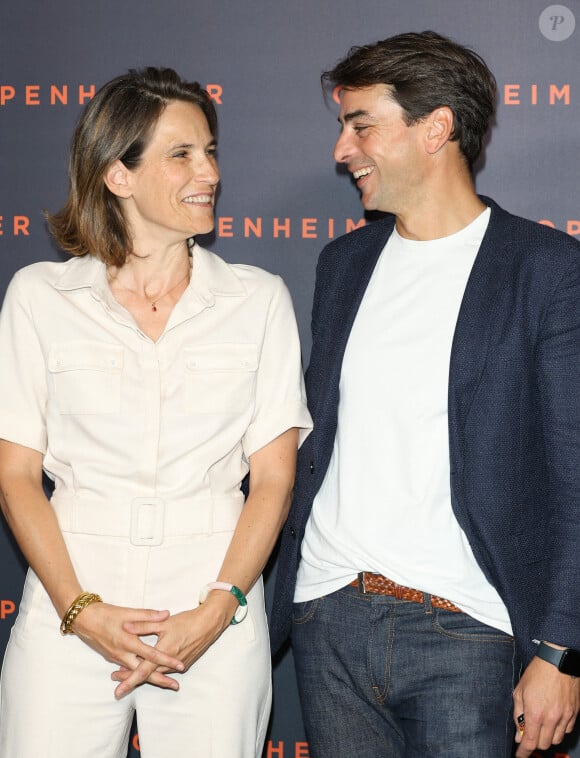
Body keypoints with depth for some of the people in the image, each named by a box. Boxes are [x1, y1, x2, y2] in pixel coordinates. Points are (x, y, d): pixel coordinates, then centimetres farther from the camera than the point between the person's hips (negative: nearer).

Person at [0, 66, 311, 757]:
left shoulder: (258, 299, 5)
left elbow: (273, 476, 2)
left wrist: (217, 610, -10)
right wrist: (80, 609, -10)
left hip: (215, 618, 1)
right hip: (70, 613, 0)